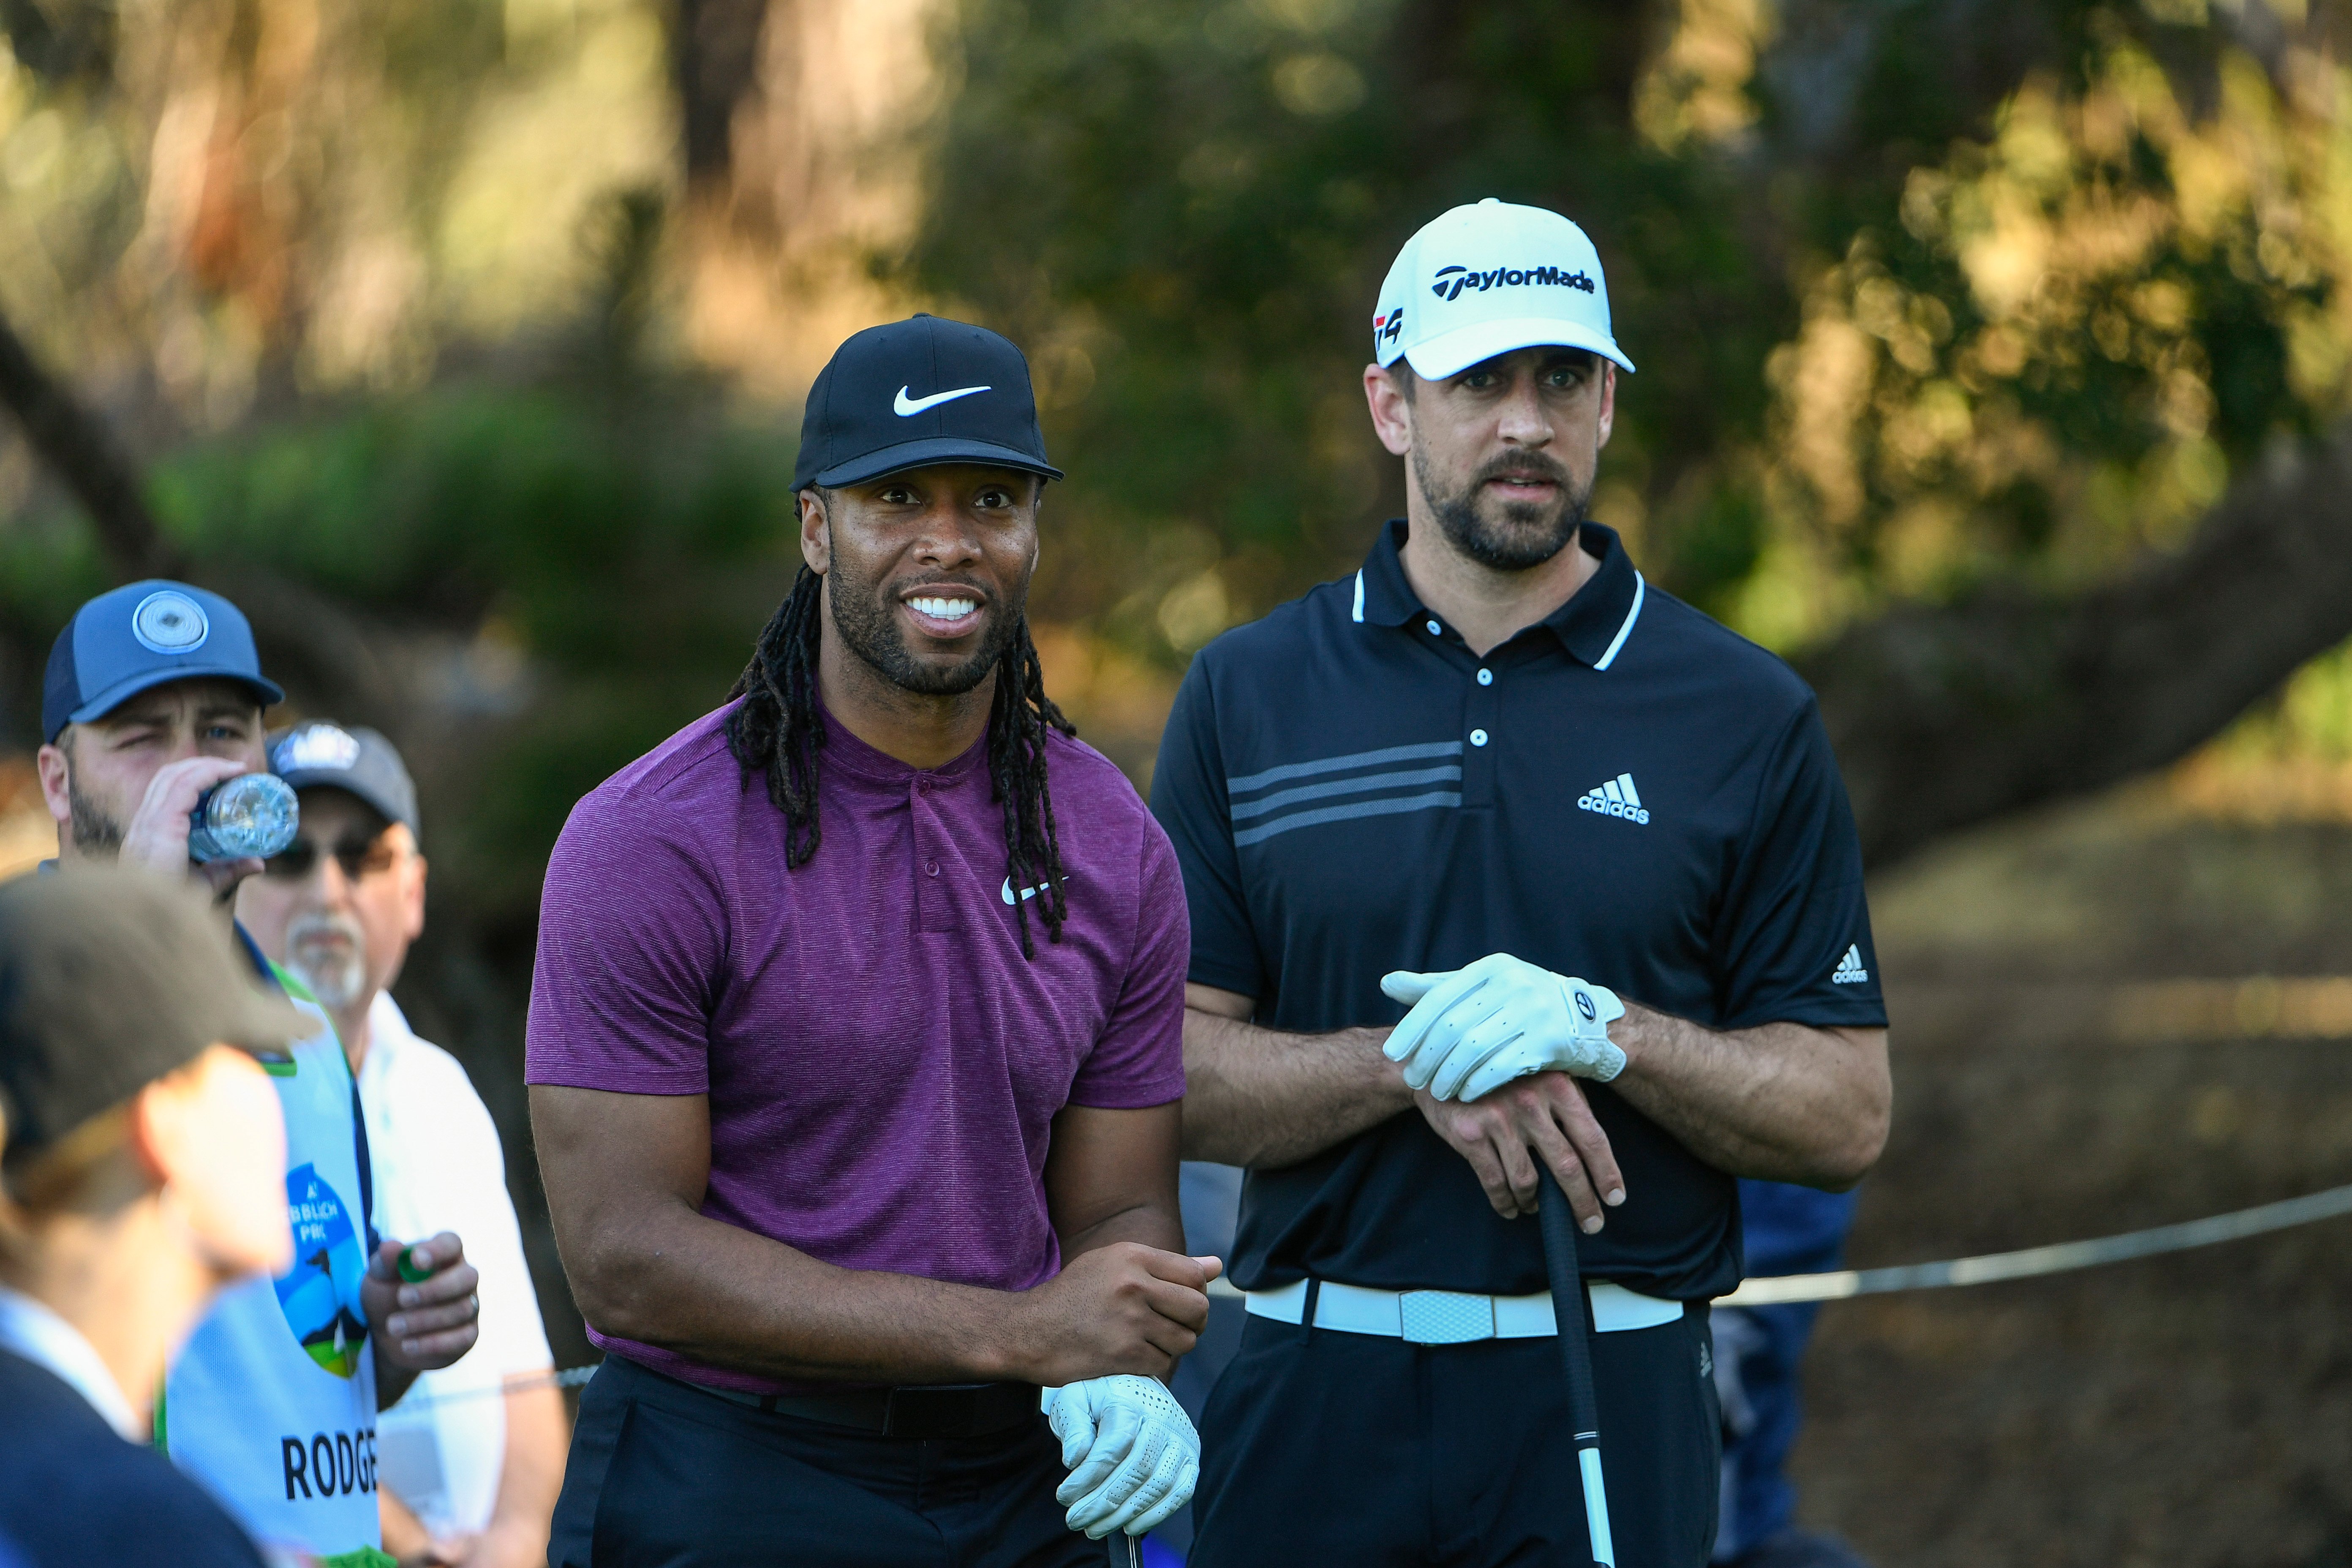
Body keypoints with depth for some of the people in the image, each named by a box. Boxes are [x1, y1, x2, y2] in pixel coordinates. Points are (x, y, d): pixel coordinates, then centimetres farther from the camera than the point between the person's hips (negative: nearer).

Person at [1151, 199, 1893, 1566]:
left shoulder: (1749, 718, 2)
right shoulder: (1246, 696, 6)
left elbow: (1847, 1117, 1)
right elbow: (1172, 1068, 1)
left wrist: (1600, 1034, -14)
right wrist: (1415, 1065, -15)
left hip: (1616, 1404, -1)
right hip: (1319, 1398, 1)